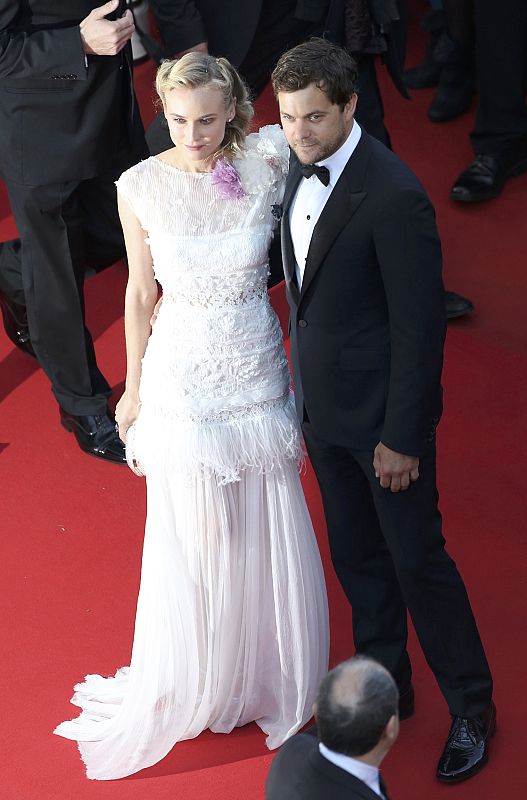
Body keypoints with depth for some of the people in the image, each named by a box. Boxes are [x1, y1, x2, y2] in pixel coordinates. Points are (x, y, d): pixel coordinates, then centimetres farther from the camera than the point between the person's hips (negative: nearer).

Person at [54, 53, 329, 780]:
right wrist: (134, 388, 5)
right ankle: (194, 686, 32)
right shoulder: (141, 188, -10)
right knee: (192, 539, 10)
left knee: (269, 534, 13)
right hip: (182, 381, -1)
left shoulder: (266, 165, -11)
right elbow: (141, 292, 0)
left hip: (257, 375, 2)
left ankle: (267, 676, 37)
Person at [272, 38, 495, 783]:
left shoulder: (394, 195, -25)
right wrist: (302, 386, 14)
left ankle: (471, 707, 24)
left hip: (384, 412, -7)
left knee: (417, 557, 6)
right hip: (324, 404, 7)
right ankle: (386, 684, 38)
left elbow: (420, 325, -21)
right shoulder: (301, 168, -1)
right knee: (355, 554, 19)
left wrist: (402, 436, -18)